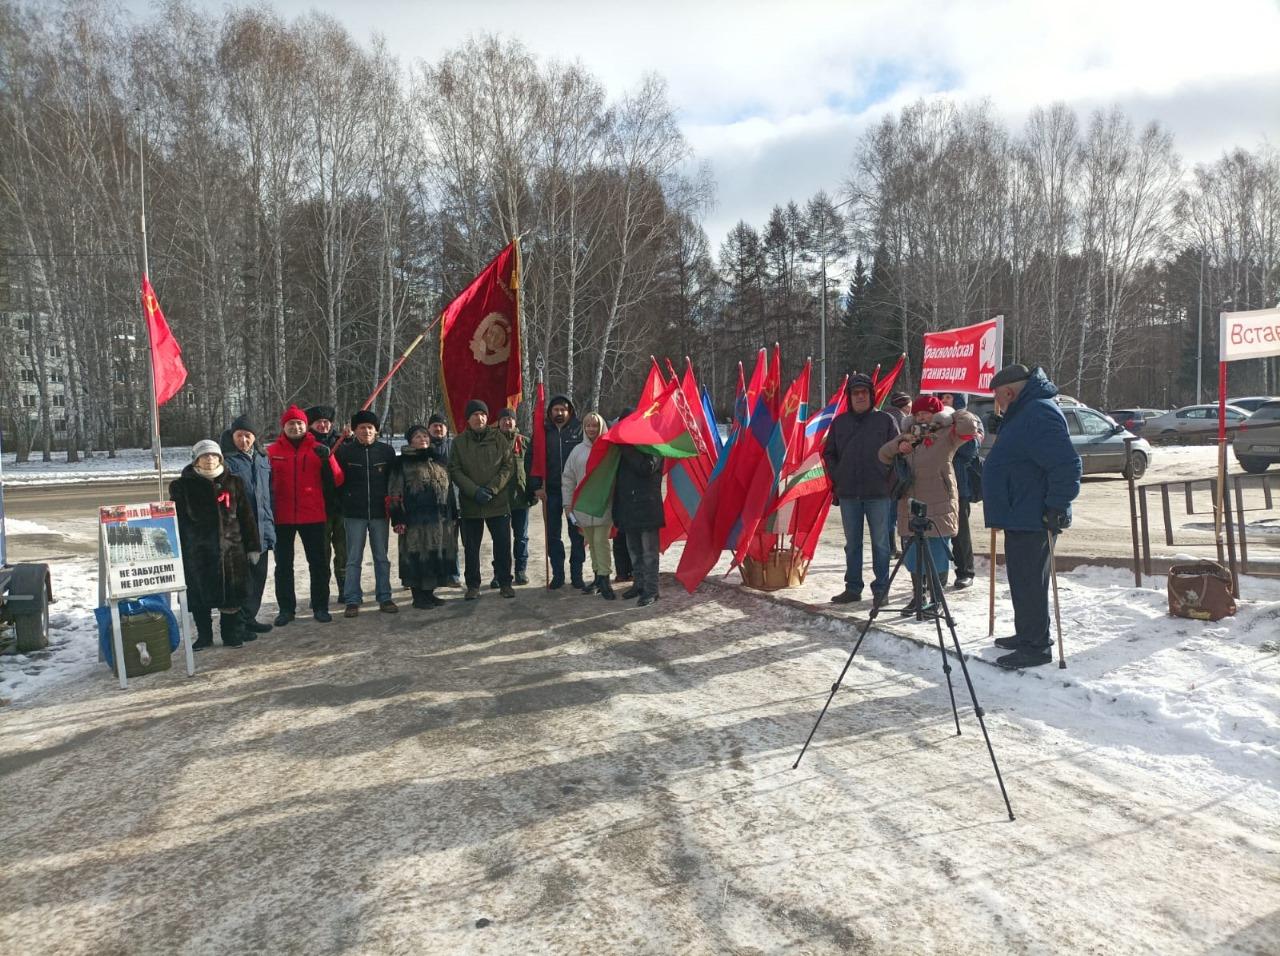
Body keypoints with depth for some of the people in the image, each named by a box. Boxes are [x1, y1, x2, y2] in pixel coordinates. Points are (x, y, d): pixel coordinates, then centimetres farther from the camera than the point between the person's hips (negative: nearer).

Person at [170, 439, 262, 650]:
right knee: (199, 596, 5)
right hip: (197, 552, -1)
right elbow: (178, 521, 1)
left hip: (230, 548, 1)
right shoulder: (182, 486, 2)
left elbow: (245, 516, 8)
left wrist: (253, 546, 6)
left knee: (231, 594, 6)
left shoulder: (232, 482, 7)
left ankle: (232, 633, 20)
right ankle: (204, 636, 20)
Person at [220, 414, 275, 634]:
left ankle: (249, 617, 23)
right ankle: (238, 622, 5)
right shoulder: (226, 460, -6)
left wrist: (270, 523, 15)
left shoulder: (262, 459, 14)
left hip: (261, 529, 6)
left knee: (258, 575, 12)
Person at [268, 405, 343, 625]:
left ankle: (320, 607, 17)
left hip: (313, 516, 0)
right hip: (282, 517, 0)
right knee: (283, 565, 8)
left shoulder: (317, 449, 1)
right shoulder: (272, 451, 2)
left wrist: (328, 458, -21)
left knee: (319, 563, 6)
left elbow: (338, 480, -5)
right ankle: (286, 609, 19)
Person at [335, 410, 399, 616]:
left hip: (380, 512, 1)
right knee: (354, 559, 3)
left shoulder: (387, 451, 2)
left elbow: (394, 480, 5)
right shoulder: (344, 451, -1)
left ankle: (384, 598, 16)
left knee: (382, 558, 8)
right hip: (354, 513, -1)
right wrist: (344, 502, -3)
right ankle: (352, 601, 8)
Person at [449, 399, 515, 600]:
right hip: (469, 504, 0)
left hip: (498, 502, 0)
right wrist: (474, 491, -15)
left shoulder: (499, 438, 1)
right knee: (471, 547, 8)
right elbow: (455, 471, -2)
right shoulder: (459, 442, 1)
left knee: (503, 544, 4)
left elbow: (509, 466, -1)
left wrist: (492, 488, -13)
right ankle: (473, 585, 21)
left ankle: (505, 583, 17)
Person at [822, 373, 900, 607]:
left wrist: (887, 476, -6)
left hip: (878, 493, -3)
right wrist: (836, 476, 3)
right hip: (848, 493, 3)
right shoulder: (840, 422, 10)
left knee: (880, 542, 2)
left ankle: (880, 589, 10)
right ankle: (853, 588, 18)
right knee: (852, 543, 10)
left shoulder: (885, 420, 3)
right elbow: (829, 453, 14)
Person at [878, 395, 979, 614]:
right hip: (910, 507, 5)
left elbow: (969, 426, -18)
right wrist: (898, 445, -5)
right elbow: (883, 455, 15)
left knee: (937, 557, -1)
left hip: (938, 508, -5)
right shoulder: (909, 435, 15)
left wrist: (950, 415, -1)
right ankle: (917, 596, 25)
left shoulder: (945, 435, -2)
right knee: (913, 556, 11)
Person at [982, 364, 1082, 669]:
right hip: (1020, 516, 11)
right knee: (1022, 579, 18)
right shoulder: (1024, 413, 16)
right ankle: (1026, 635, 30)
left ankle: (1036, 646, 4)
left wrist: (1056, 508, -23)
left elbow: (1067, 465, -26)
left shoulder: (1039, 415, -20)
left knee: (1029, 583, -4)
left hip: (1032, 520, -11)